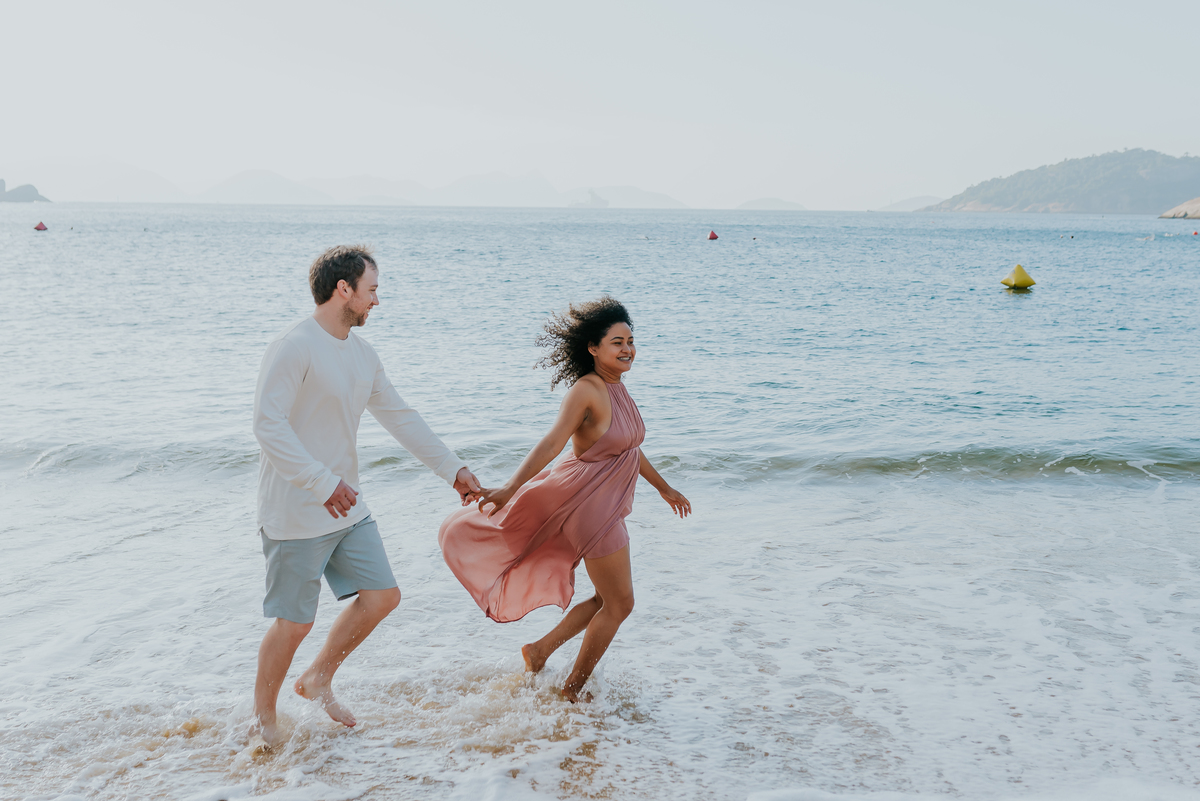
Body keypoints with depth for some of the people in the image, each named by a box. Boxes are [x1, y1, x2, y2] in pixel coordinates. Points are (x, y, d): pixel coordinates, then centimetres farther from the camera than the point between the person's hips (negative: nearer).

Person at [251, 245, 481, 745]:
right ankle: (263, 714, 26)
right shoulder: (294, 348, -17)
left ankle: (318, 679, 29)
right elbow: (268, 426, -24)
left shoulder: (362, 354, 9)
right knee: (295, 622, 1)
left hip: (346, 507, 8)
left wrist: (454, 469, 12)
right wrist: (324, 483, -29)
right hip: (296, 513, -8)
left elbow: (401, 417, 15)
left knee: (381, 596, 9)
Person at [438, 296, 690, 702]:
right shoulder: (586, 390, -18)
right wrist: (510, 487, -40)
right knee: (619, 603, 1)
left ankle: (541, 649, 28)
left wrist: (664, 488, 32)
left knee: (608, 599, 18)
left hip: (608, 508, 9)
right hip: (592, 504, -9)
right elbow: (552, 442, -29)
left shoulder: (616, 388, 9)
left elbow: (630, 448, 22)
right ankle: (572, 691, 15)